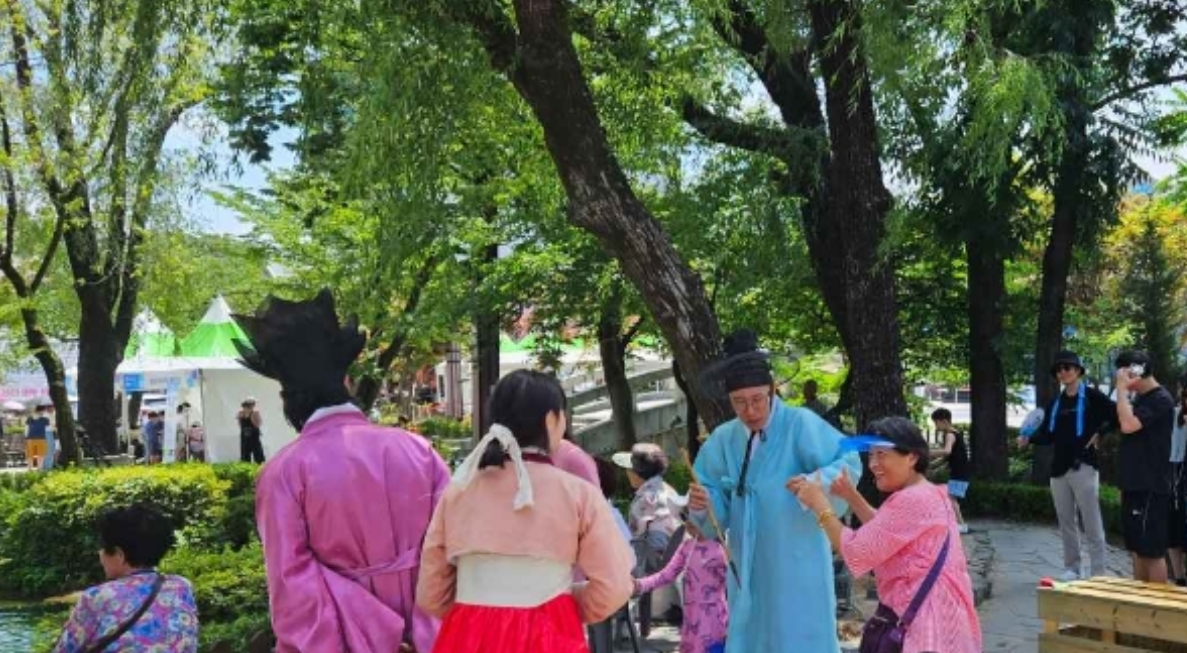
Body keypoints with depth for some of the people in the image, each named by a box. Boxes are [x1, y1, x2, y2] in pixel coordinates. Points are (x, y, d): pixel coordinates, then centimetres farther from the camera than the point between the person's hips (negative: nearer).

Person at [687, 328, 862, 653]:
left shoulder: (801, 425, -10)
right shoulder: (722, 439, 5)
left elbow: (849, 462, -17)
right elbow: (718, 506, 7)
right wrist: (702, 503, -17)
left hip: (798, 569, -5)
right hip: (749, 571, 5)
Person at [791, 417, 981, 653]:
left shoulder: (910, 501, -19)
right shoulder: (931, 494, 15)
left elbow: (856, 553, -19)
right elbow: (883, 532, 26)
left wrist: (820, 504, -11)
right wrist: (851, 496, 14)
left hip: (920, 624, -11)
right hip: (933, 620, 11)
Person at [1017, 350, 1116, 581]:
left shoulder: (1092, 396, -3)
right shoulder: (1055, 402, 15)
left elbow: (1117, 416, -10)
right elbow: (1047, 434, 12)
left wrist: (1098, 434, -13)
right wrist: (1029, 439, -5)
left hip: (1083, 466, -7)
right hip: (1058, 468, 7)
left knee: (1092, 523, -5)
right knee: (1066, 522, 11)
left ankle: (1098, 572, -3)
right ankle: (1071, 567, 20)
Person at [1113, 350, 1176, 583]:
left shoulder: (1160, 399, -13)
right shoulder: (1138, 399, 15)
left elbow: (1128, 425, -26)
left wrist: (1122, 388, -19)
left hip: (1150, 488, -9)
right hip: (1134, 485, 9)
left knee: (1152, 552, -4)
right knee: (1138, 550, 13)